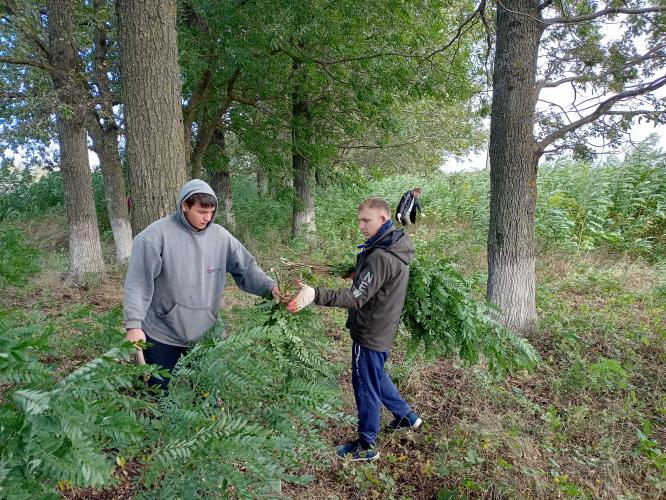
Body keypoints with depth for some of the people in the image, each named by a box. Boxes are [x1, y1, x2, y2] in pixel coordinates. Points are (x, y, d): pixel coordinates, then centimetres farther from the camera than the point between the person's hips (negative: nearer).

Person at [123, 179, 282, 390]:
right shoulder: (157, 234, -14)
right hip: (162, 333, -3)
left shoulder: (220, 236, -3)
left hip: (206, 333, 3)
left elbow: (246, 267, -2)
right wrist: (134, 324, -22)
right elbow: (138, 282, -16)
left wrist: (269, 286, -19)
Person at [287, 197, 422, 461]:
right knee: (377, 377, 28)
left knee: (366, 387, 7)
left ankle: (367, 445, 25)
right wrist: (358, 272, 6)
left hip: (370, 334, -10)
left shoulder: (380, 257, -28)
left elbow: (356, 298, -33)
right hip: (383, 329, 10)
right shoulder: (395, 246, 2)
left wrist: (315, 295, -41)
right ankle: (406, 416, 44)